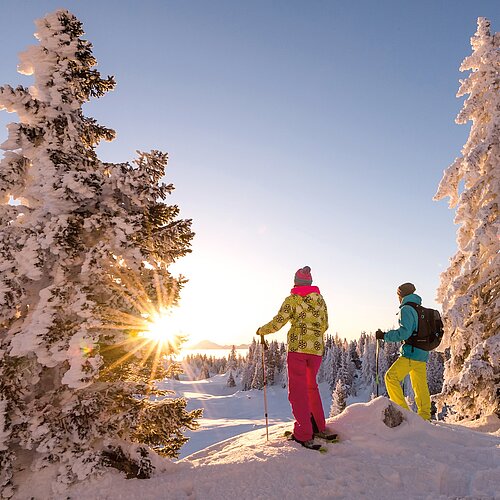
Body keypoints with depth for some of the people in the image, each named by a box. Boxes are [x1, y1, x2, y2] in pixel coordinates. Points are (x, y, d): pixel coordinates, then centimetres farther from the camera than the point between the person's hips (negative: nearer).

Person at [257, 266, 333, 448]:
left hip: (297, 347, -5)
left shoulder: (292, 299, -5)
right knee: (311, 387, 21)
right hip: (317, 348, 5)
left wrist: (262, 330, 9)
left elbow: (277, 323, -9)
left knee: (298, 390, 2)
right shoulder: (320, 300, 9)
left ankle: (304, 436, 2)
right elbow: (324, 326, 15)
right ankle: (320, 428, 28)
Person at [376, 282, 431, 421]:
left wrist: (385, 336, -15)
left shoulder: (406, 309, -11)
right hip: (423, 354, 9)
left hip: (411, 353, -9)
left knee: (391, 377, -8)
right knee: (420, 385, 16)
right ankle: (425, 415, 25)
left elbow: (404, 332, -21)